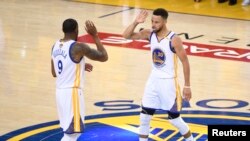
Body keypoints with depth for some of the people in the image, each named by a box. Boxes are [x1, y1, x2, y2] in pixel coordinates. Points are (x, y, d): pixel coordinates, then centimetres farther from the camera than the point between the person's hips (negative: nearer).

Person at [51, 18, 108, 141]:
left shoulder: (55, 46, 8)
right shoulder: (78, 47, -16)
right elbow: (103, 57, -8)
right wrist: (95, 36, -2)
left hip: (60, 91, 8)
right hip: (72, 92, -8)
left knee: (69, 130, 21)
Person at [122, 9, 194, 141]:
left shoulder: (174, 40, -19)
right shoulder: (149, 34, -3)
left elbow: (185, 62, -13)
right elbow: (126, 35, -3)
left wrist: (187, 86, -12)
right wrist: (136, 22, -20)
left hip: (168, 82, -5)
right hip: (153, 80, 5)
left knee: (174, 118, 2)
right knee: (144, 117, 5)